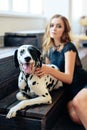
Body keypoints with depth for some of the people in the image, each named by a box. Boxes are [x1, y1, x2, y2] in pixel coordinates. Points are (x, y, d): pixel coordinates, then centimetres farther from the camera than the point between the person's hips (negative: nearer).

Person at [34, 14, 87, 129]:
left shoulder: (68, 47, -12)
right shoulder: (48, 50, 6)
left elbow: (69, 78, -19)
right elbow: (48, 74, 13)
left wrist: (49, 70, -34)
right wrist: (41, 70, -9)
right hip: (71, 90, 4)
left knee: (78, 101, -38)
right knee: (74, 115, -26)